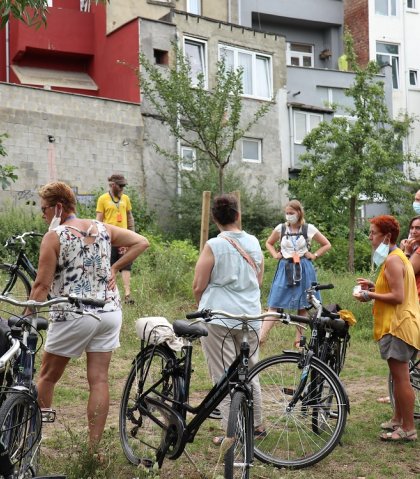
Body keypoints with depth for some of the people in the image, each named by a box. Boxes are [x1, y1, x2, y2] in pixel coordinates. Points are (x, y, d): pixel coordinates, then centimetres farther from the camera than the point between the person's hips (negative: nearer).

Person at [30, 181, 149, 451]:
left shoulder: (54, 236, -8)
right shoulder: (102, 229, 7)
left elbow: (42, 285, -11)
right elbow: (142, 242, 8)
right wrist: (114, 268, 9)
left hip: (73, 316, -5)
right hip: (110, 312, 5)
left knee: (48, 377, 14)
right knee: (99, 380, 6)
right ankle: (94, 447, 8)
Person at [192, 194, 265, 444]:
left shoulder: (214, 246, -10)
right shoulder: (254, 243, 5)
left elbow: (198, 286, -6)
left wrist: (201, 306, 14)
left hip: (218, 317, -5)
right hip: (250, 316, 5)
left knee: (225, 376, 1)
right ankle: (257, 424, 29)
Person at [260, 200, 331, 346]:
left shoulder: (309, 229, 0)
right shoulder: (280, 228, 4)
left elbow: (327, 245, 9)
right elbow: (269, 243, 22)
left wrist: (314, 256, -1)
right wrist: (275, 254, 6)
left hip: (303, 270, -1)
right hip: (285, 269, 1)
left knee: (302, 306, 5)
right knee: (274, 304, -8)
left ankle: (298, 339, 14)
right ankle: (261, 337, -16)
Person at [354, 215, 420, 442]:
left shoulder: (392, 260, -16)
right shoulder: (397, 257, 17)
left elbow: (397, 297, -22)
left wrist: (370, 295, -14)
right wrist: (374, 287, 13)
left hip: (398, 326, -11)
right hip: (399, 323, 11)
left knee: (400, 377, -6)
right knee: (398, 376, 18)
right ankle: (398, 420, 29)